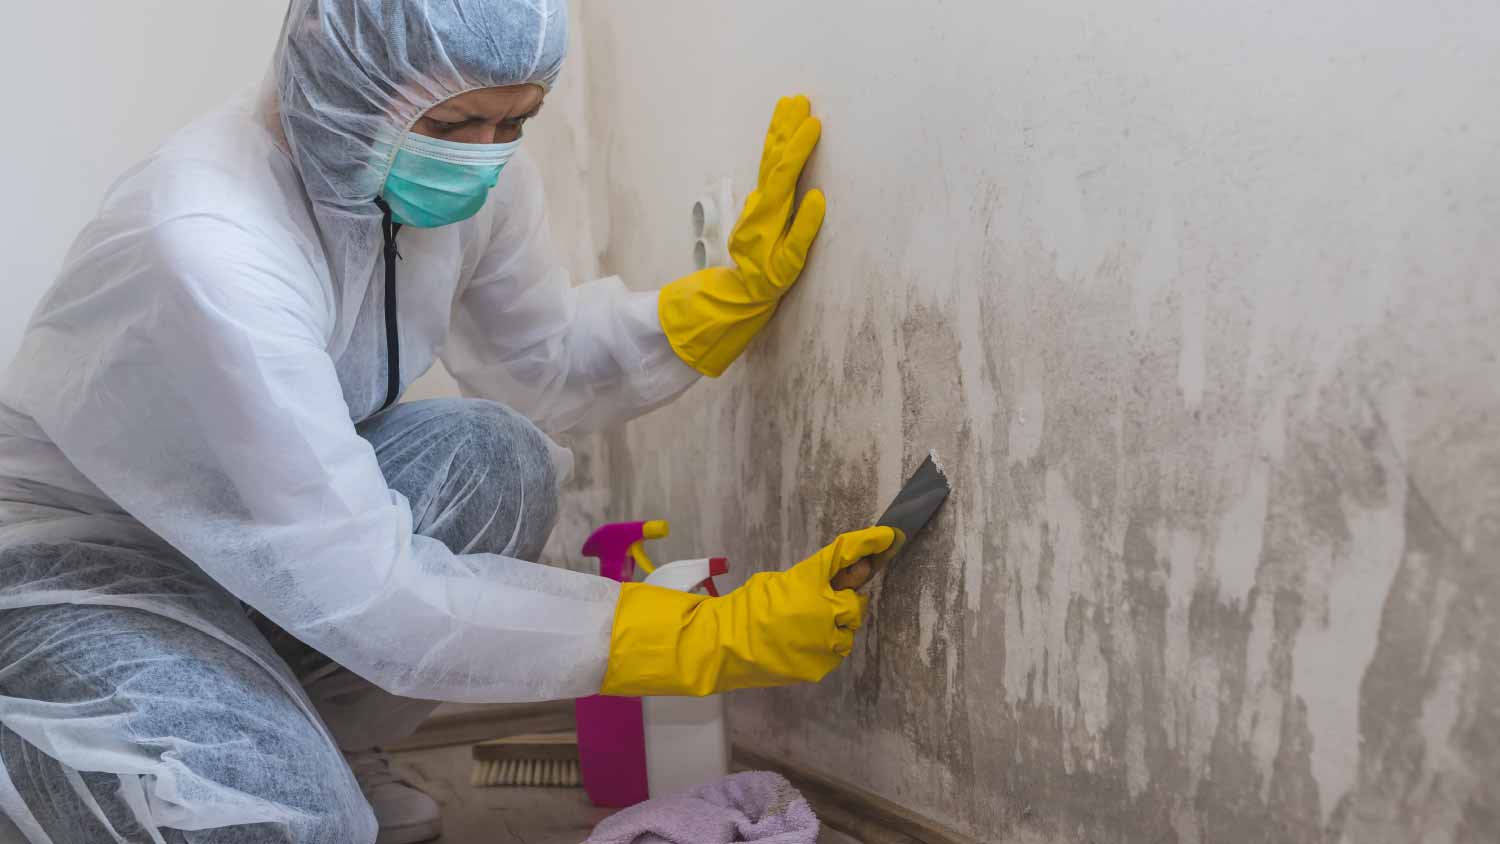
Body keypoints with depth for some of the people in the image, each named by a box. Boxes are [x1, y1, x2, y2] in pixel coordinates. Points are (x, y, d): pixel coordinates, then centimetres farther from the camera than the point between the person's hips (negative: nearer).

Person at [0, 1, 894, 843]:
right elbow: (371, 593, -35)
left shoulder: (469, 171, -14)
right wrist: (708, 634, -35)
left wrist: (744, 285, -11)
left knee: (495, 463, -19)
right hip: (72, 564, -7)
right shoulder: (207, 248, -35)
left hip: (275, 518, 7)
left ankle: (320, 753, 2)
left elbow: (546, 361, 3)